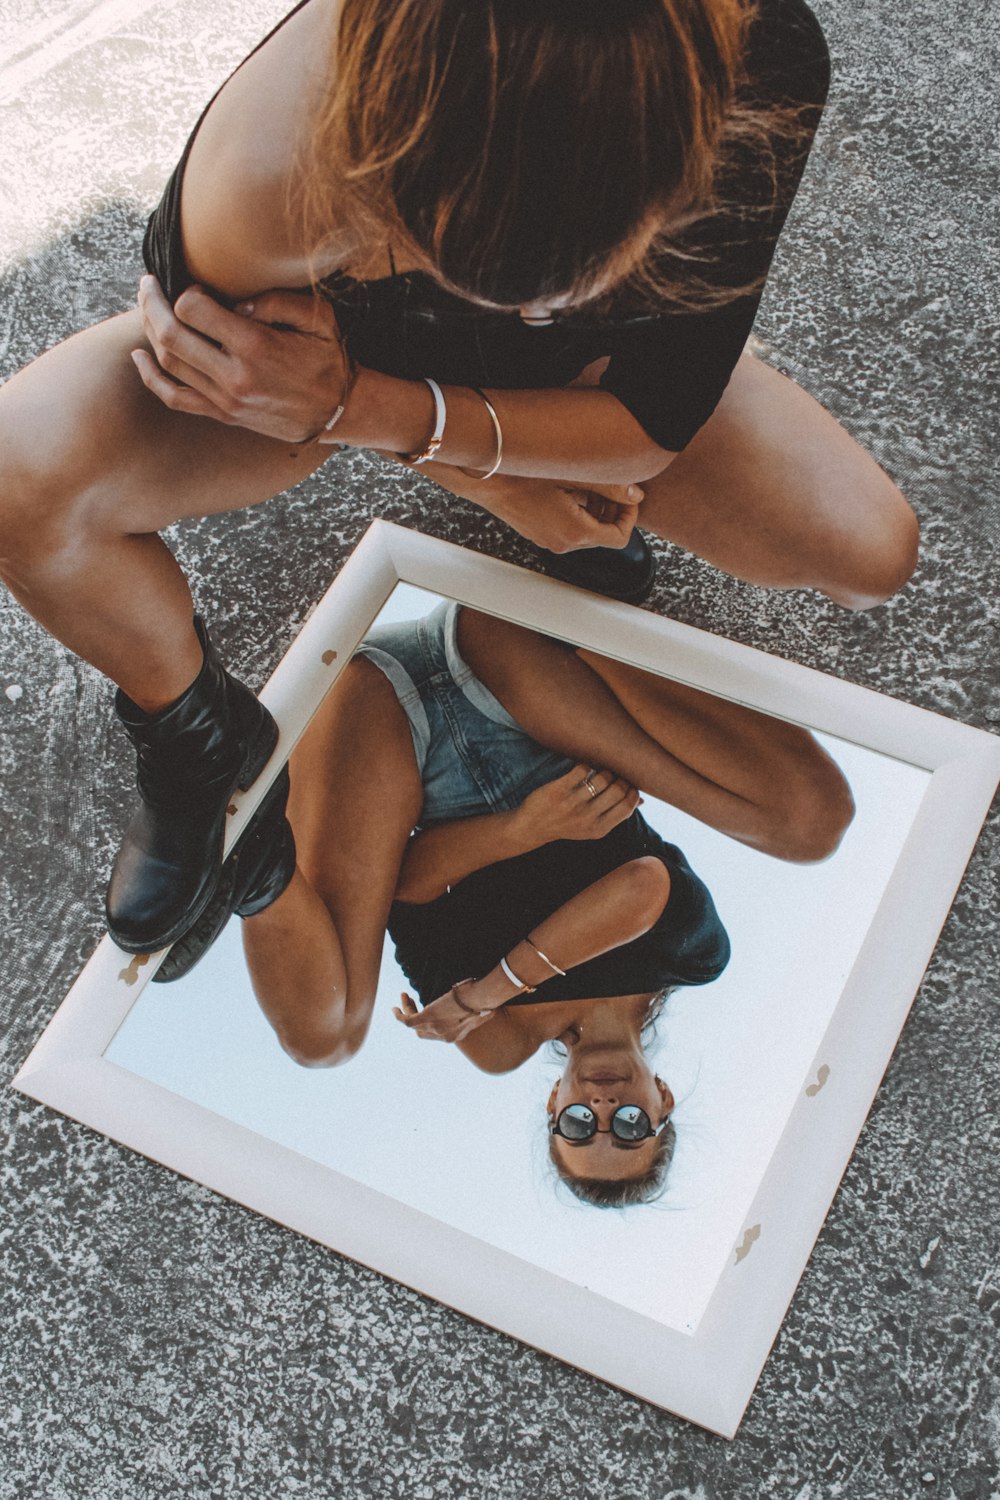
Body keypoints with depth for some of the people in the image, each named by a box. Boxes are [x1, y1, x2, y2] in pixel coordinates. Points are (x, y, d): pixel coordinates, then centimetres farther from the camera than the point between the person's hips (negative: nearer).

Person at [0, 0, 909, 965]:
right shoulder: (272, 171, -41)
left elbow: (657, 420, -25)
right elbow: (213, 334, -17)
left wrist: (355, 409, -38)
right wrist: (493, 481, -17)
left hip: (582, 373, 2)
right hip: (324, 340, -1)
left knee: (871, 555, -13)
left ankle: (581, 510, 18)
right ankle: (199, 737, 2)